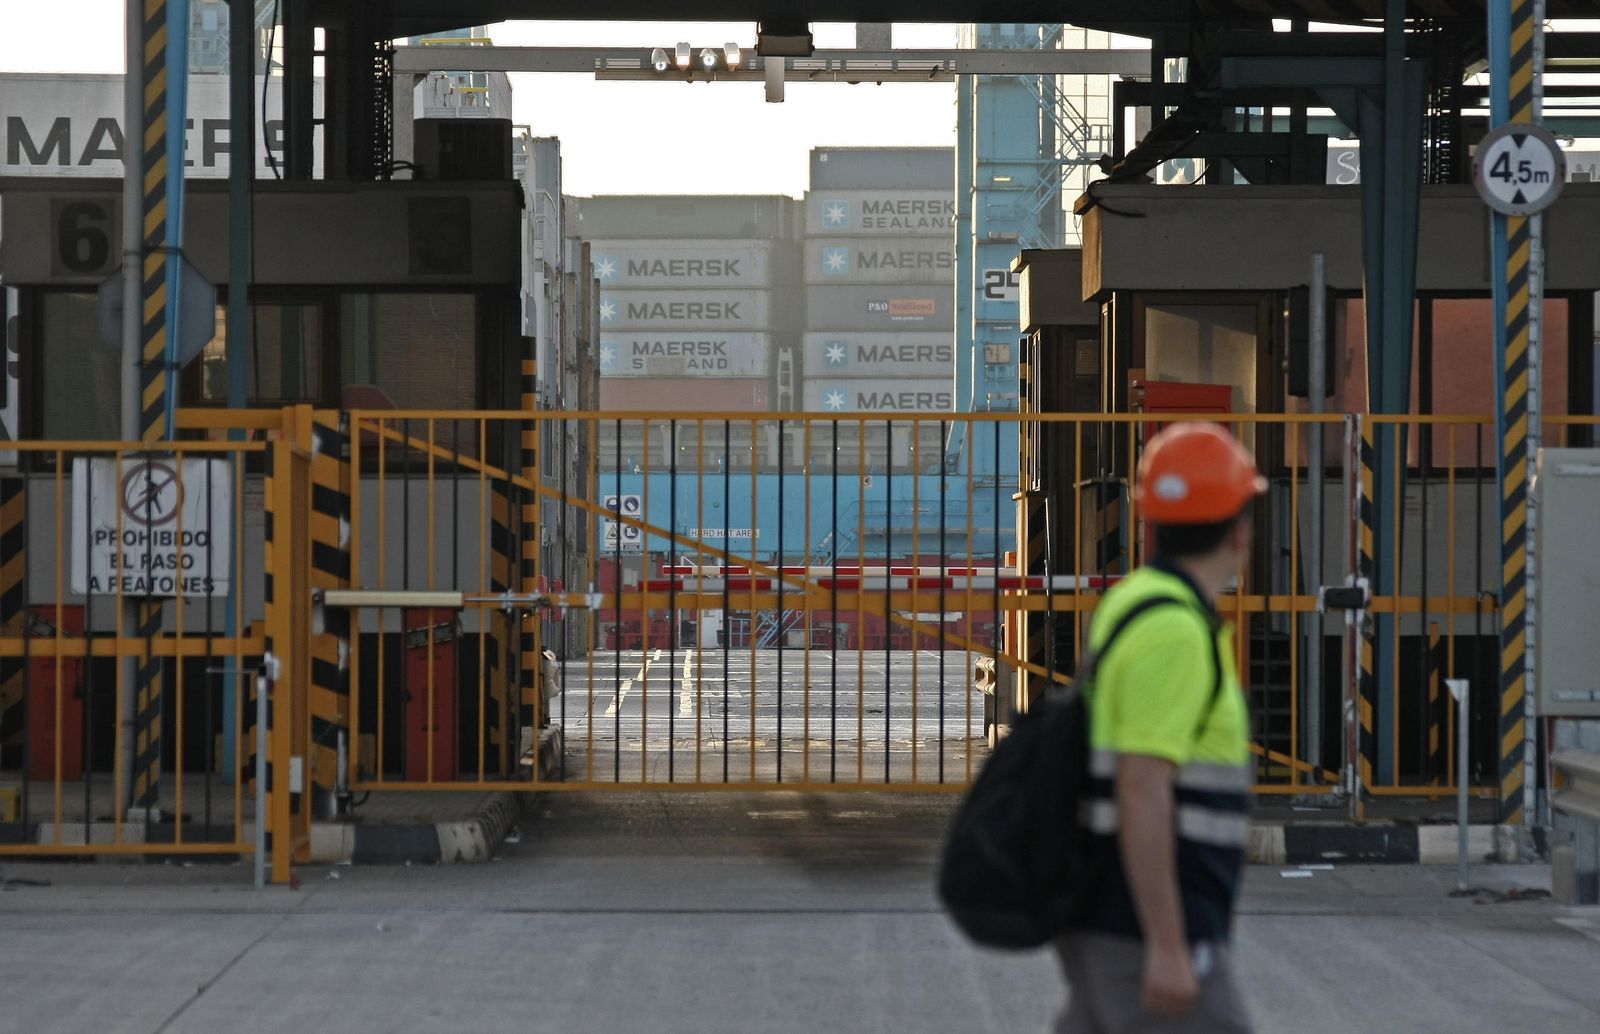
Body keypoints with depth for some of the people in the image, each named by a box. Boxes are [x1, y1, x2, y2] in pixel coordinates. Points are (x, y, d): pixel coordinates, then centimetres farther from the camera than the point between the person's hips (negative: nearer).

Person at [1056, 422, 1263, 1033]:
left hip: (1112, 924, 10)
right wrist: (1167, 948, -25)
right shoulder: (1172, 632, -19)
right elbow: (1141, 793, -25)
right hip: (1149, 934, -10)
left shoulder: (1136, 609, 13)